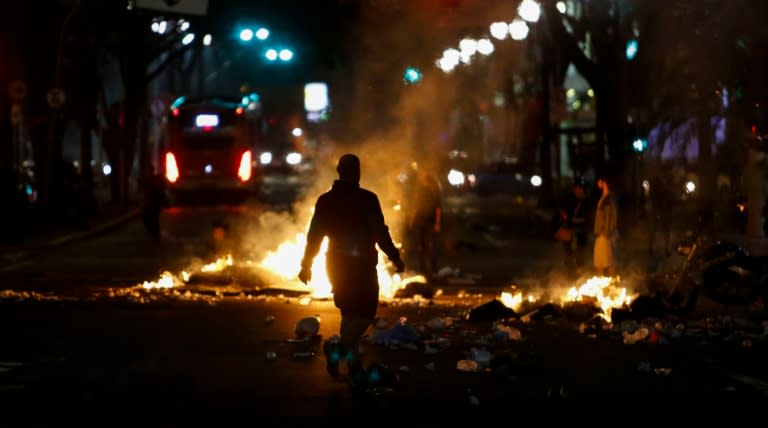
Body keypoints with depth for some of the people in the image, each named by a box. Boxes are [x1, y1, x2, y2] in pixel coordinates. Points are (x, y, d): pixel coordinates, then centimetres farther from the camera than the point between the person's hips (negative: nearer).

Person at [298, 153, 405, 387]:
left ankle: (354, 367, 16)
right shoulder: (367, 199, -11)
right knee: (365, 312, 0)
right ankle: (340, 346, -24)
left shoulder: (325, 201, 3)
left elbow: (314, 235, 5)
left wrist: (306, 265, 13)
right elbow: (380, 232, -13)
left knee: (350, 312, 16)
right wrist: (395, 258, -3)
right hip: (362, 265, -5)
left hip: (337, 265, 5)